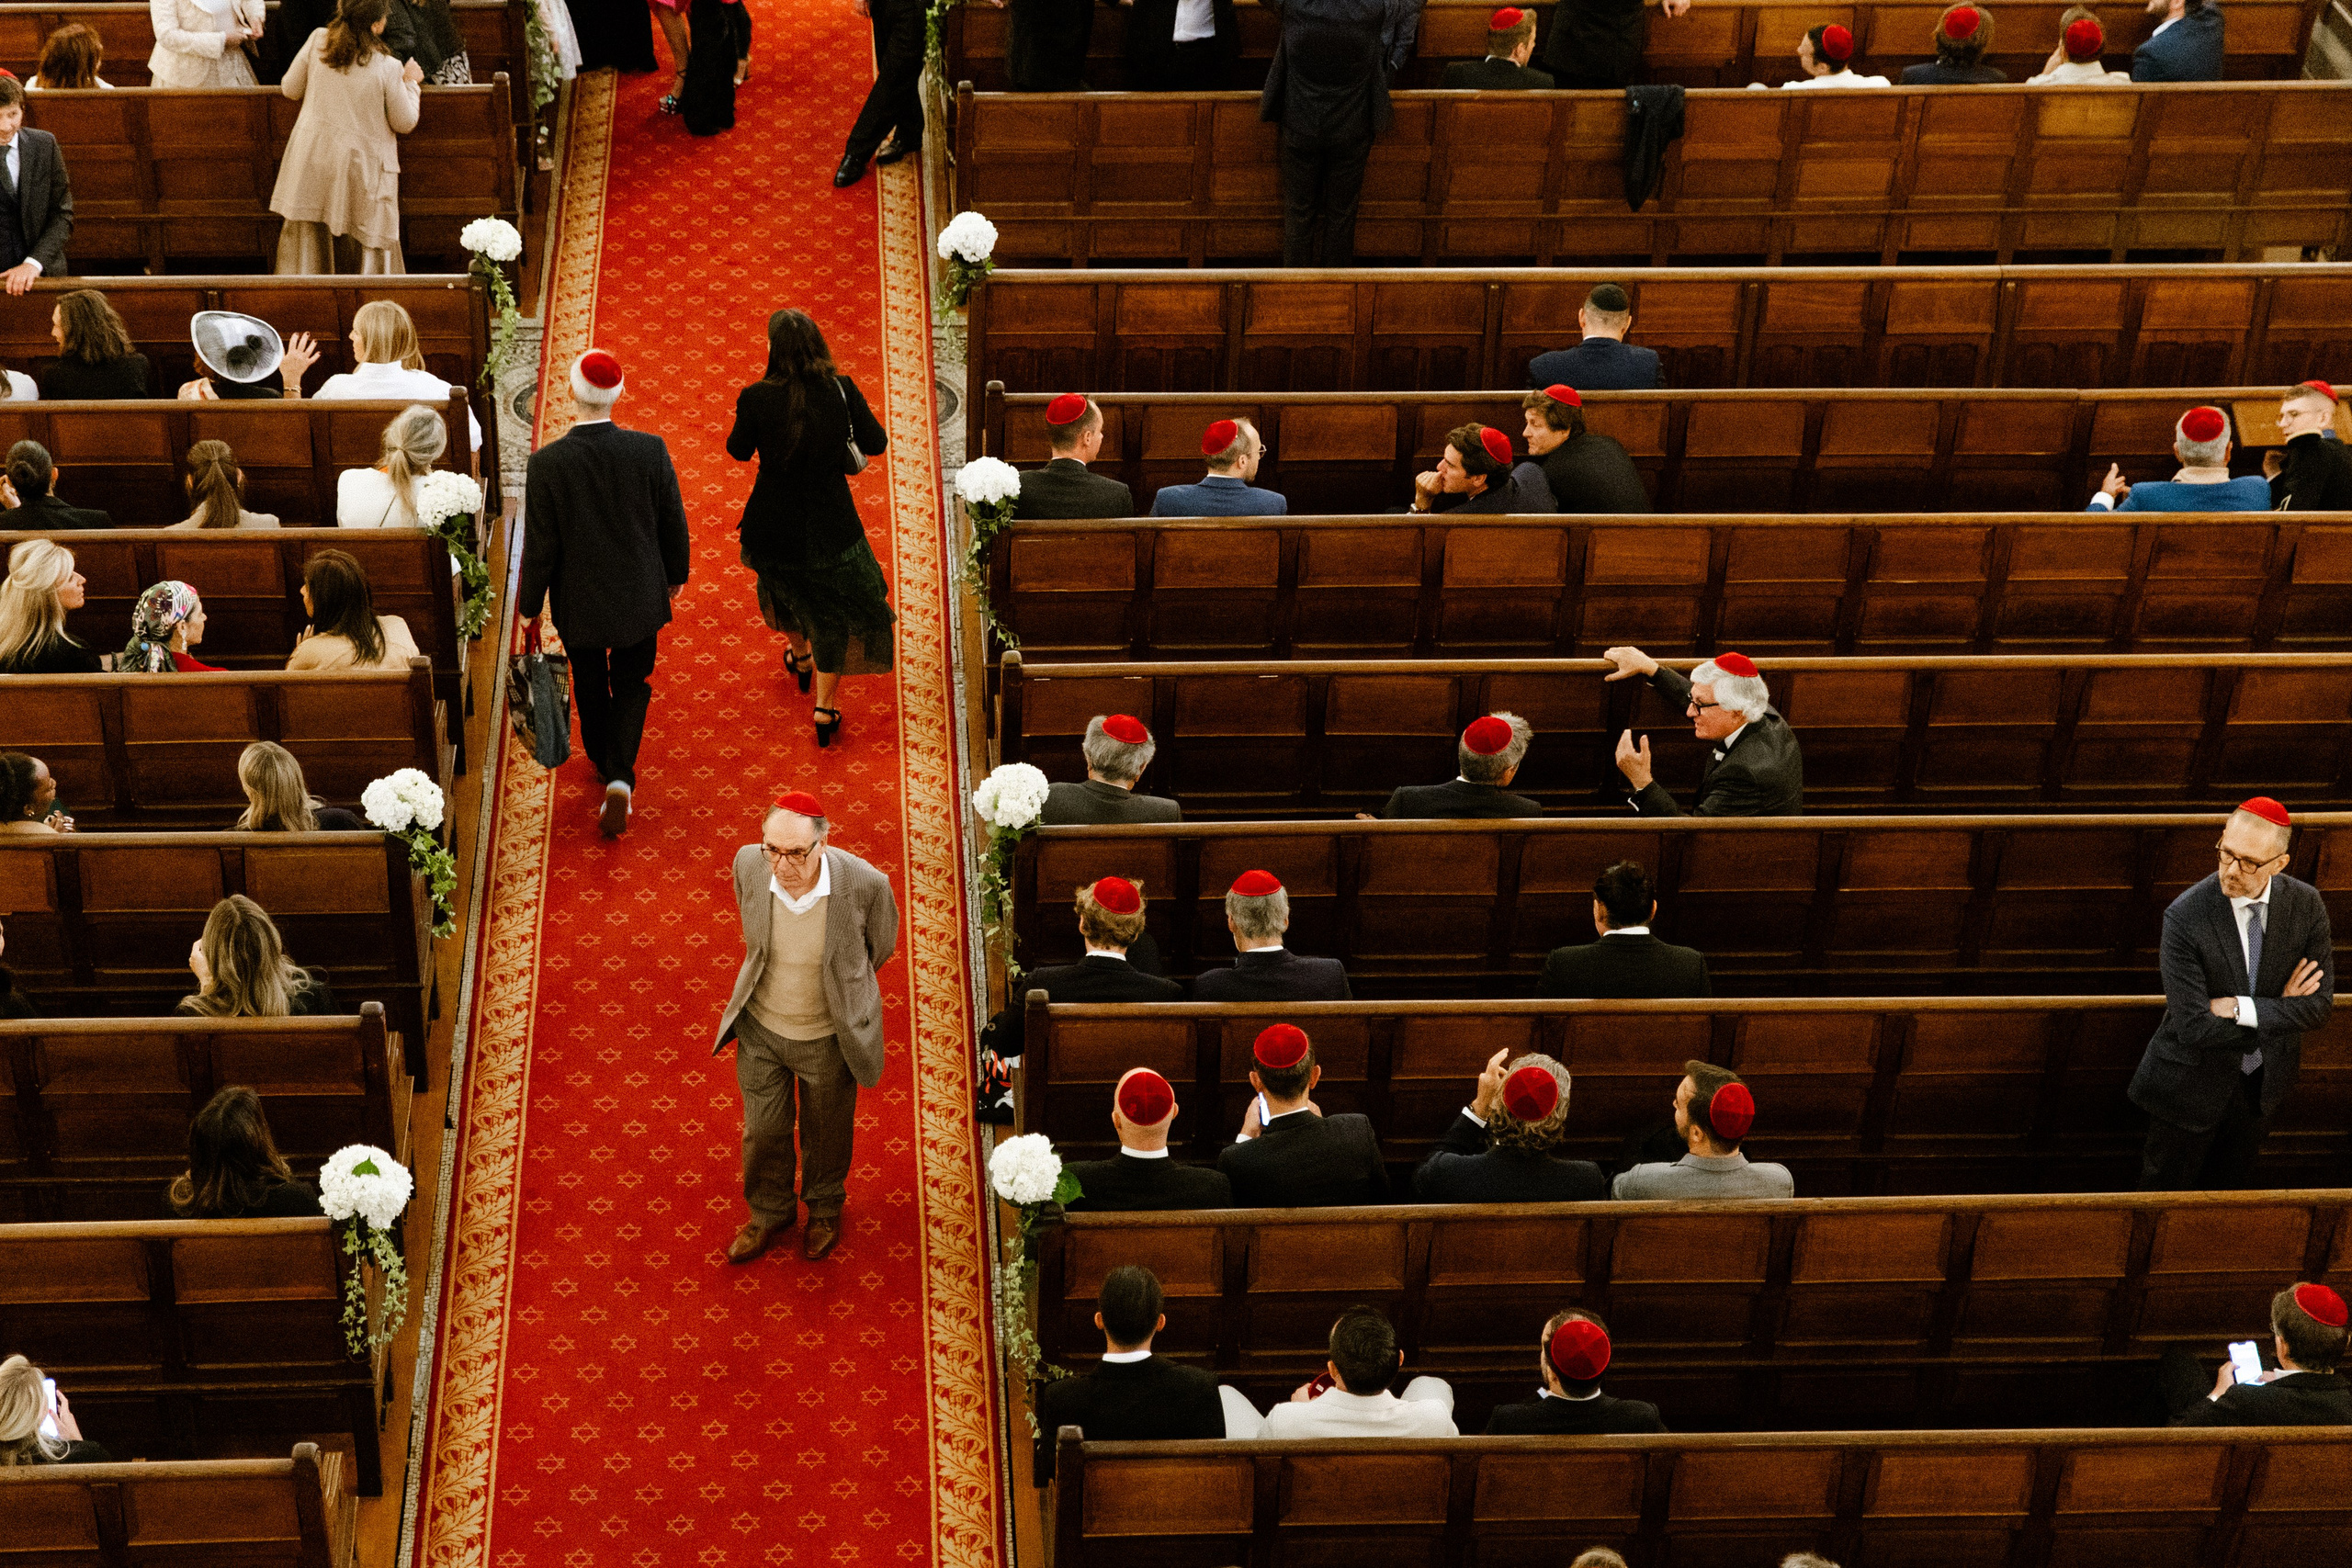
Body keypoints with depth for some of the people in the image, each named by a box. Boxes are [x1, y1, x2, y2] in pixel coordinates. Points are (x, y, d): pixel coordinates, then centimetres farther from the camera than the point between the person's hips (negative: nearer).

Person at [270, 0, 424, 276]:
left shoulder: (317, 41, -8)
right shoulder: (388, 67, -16)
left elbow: (290, 89, 4)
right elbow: (405, 123, -4)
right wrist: (410, 83, 11)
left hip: (312, 158, 4)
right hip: (361, 168, -3)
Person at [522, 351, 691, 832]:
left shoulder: (546, 463, -22)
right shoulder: (650, 450, -18)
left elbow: (540, 546, -15)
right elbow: (673, 522, -6)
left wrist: (529, 607, 0)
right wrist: (675, 574, 14)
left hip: (578, 603, -1)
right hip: (640, 598, 1)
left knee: (590, 685, 24)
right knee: (631, 686, 18)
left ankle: (603, 761, 45)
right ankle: (619, 778, 0)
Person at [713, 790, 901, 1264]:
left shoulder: (864, 884, -31)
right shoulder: (749, 864, -23)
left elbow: (880, 946, -5)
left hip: (829, 1037, -1)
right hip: (761, 1029, 2)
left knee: (827, 1131, 24)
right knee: (763, 1132, 20)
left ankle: (825, 1208, 53)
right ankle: (770, 1213, 49)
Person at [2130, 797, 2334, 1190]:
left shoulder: (2306, 904, -14)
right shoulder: (2185, 917, -27)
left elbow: (2320, 1003, -13)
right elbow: (2194, 1027, -29)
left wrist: (2241, 1009, -24)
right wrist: (2278, 1013, -21)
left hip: (2263, 1084, 4)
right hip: (2193, 1084, -4)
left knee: (2229, 1188, 24)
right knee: (2167, 1190, 14)